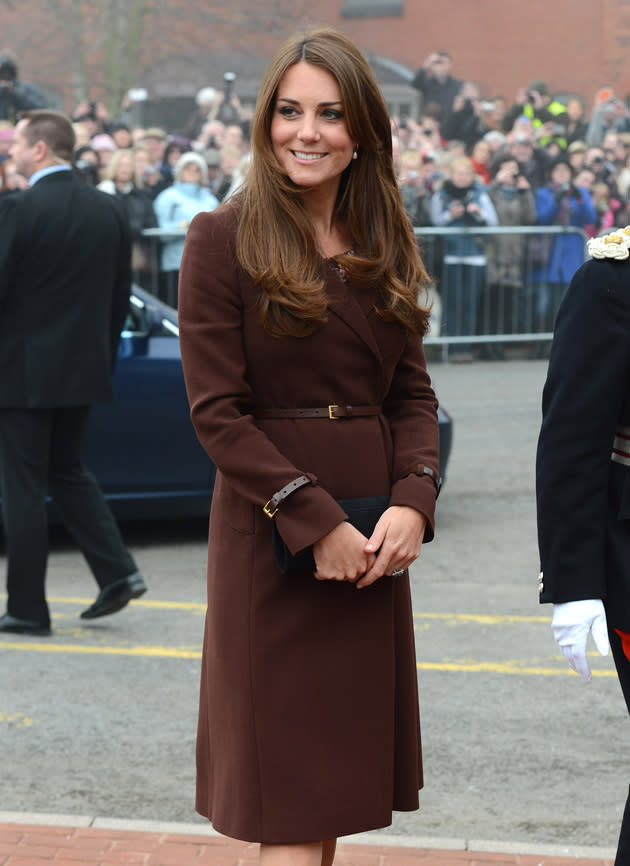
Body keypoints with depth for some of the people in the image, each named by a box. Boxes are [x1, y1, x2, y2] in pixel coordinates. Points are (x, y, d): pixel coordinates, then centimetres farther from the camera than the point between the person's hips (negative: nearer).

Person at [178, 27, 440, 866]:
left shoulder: (384, 246, 10)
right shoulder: (222, 239, -6)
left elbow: (414, 394, 9)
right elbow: (217, 411, -11)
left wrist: (413, 501, -8)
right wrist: (315, 522, -16)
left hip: (373, 537, 5)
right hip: (271, 537, -5)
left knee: (338, 783, 12)